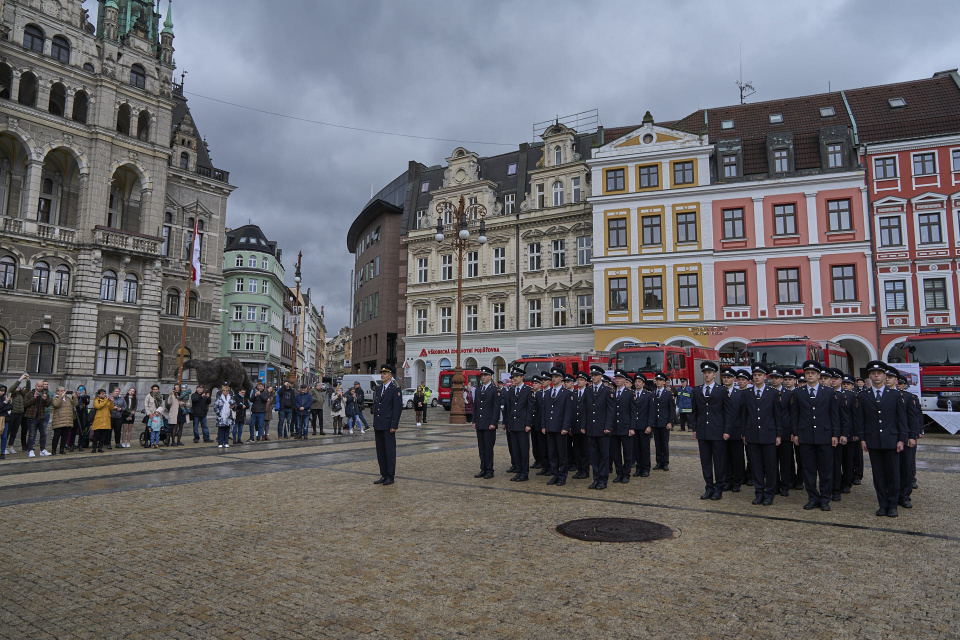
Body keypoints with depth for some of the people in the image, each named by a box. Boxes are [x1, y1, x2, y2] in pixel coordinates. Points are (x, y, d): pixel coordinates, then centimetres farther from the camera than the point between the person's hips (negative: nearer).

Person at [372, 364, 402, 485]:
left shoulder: (395, 389, -7)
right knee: (380, 451, 10)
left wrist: (394, 425, -16)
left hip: (388, 426, -7)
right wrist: (375, 424, 14)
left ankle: (390, 476, 4)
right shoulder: (378, 389, 15)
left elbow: (398, 408, -12)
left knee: (390, 450, -3)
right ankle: (383, 475, 18)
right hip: (378, 426, 7)